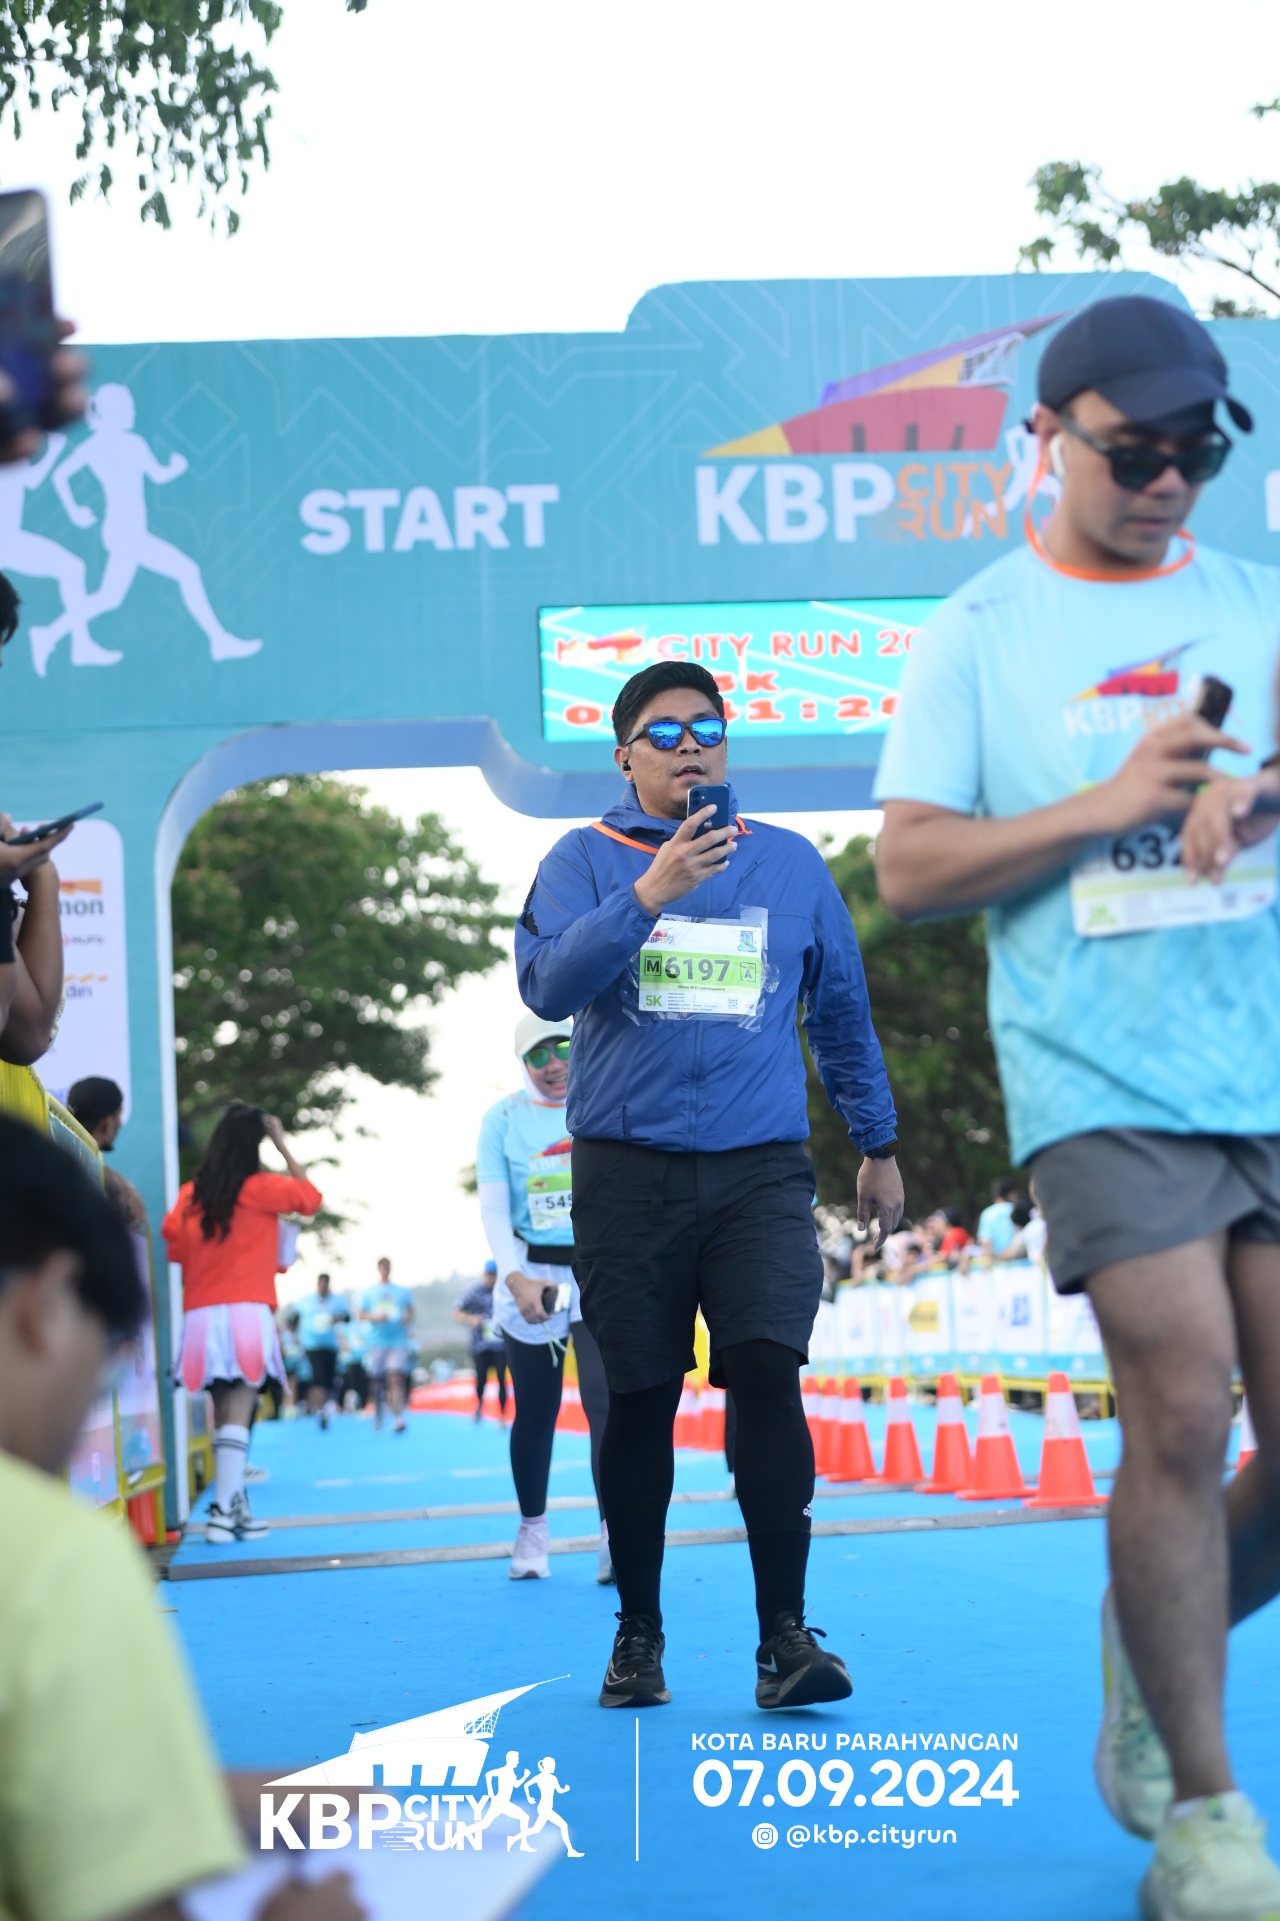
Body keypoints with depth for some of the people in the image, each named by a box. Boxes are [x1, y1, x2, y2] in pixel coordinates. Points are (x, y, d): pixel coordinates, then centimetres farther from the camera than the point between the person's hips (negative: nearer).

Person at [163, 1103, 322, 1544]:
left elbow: (171, 1244, 5)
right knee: (237, 1415, -8)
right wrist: (282, 1146, 13)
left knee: (225, 1415, 12)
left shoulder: (190, 1195, 7)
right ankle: (224, 1511, -17)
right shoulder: (261, 1188, -2)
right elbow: (310, 1196, 10)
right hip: (248, 1311, -4)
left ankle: (235, 1507, 15)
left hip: (200, 1316, 4)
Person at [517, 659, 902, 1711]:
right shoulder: (585, 861, 5)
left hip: (761, 1170, 0)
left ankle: (786, 1635, -13)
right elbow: (546, 983, -13)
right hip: (626, 1176, 0)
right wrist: (650, 894, -24)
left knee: (767, 1371, -16)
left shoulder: (792, 864, 11)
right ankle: (638, 1633, 19)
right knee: (638, 1402, 4)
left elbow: (843, 1011, 22)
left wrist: (879, 1144, 27)